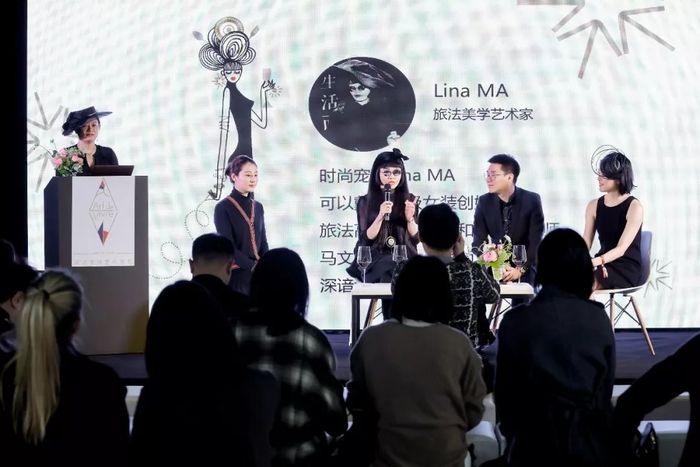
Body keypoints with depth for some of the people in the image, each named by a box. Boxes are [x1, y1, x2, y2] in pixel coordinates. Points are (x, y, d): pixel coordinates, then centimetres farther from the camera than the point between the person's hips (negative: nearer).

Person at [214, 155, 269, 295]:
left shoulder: (258, 207, 12)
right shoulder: (223, 208, -6)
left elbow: (263, 243, 12)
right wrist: (254, 267, -20)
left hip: (257, 276, 5)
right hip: (235, 276, -5)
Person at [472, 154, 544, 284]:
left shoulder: (531, 200, -10)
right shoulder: (484, 202, -3)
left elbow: (536, 242, -12)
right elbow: (478, 243, -3)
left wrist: (520, 270, -20)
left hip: (525, 272, -2)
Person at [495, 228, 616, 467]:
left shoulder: (516, 322, -9)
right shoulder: (598, 319, -5)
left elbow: (504, 391, -1)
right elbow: (606, 387, 3)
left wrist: (512, 435, 14)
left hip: (534, 442, -1)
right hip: (591, 441, 1)